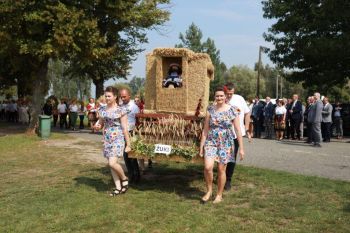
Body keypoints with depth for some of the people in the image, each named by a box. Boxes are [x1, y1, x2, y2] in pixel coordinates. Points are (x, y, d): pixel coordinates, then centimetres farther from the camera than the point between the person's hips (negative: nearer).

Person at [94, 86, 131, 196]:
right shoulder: (102, 109, 7)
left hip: (118, 139, -6)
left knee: (112, 163, -17)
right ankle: (118, 187, 19)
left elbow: (125, 128, -7)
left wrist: (128, 144, -6)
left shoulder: (121, 110, -8)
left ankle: (124, 178, 10)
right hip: (107, 139, 6)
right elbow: (100, 124, 16)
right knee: (111, 164, 7)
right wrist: (97, 126, -9)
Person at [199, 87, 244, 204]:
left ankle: (219, 195, 24)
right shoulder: (210, 110, 2)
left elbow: (238, 130, -2)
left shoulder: (232, 110, -3)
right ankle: (209, 190, 11)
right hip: (211, 142, 1)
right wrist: (201, 146, 2)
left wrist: (241, 148, -4)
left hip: (226, 143, -1)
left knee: (221, 170, 4)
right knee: (208, 167, -15)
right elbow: (205, 129, 4)